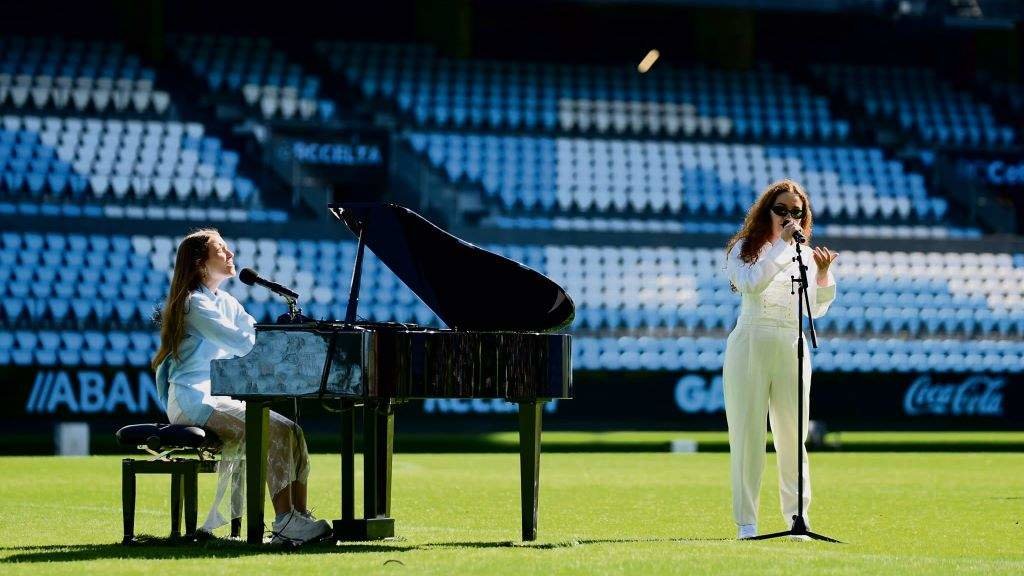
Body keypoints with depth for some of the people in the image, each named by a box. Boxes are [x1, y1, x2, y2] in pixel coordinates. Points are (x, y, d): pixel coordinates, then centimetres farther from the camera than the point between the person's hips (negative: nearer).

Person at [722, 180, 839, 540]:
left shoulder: (805, 254, 13)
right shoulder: (745, 248, 4)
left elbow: (817, 310, 10)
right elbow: (751, 284, -17)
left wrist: (823, 275, -6)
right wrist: (782, 245, -15)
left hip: (791, 349, 3)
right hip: (750, 345, -3)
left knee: (792, 434, 2)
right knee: (748, 433, -2)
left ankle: (797, 516, 8)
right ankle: (746, 521, 1)